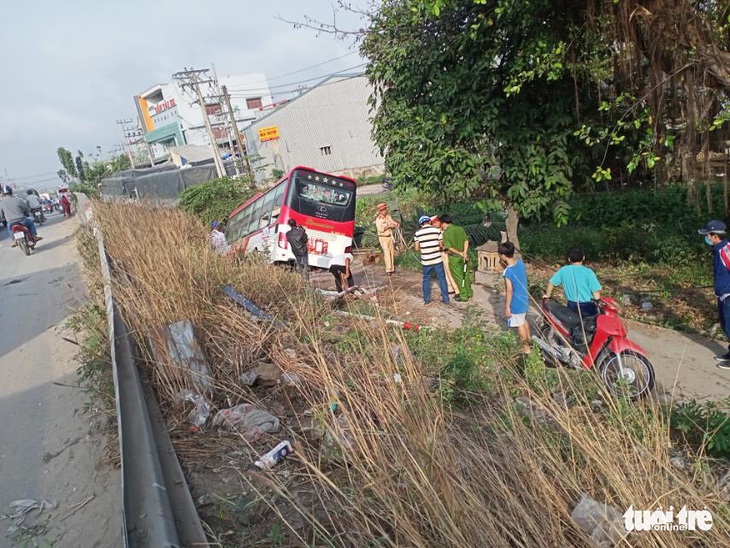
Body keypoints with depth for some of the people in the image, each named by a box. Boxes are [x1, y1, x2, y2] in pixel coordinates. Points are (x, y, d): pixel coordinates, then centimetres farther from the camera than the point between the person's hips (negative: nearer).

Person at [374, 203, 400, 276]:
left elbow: (393, 222, 9)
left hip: (390, 237, 6)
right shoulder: (378, 219, -15)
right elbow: (380, 229, -23)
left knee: (392, 252, 9)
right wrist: (389, 226, -24)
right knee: (387, 253, -12)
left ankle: (392, 268, 19)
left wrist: (397, 224, -13)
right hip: (383, 238, -6)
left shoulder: (388, 216, 4)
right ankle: (388, 270, -11)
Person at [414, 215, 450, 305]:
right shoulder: (437, 230, -4)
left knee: (426, 279, 16)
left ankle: (426, 299, 22)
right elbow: (441, 245, -1)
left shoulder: (418, 233, -3)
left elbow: (417, 248, -1)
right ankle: (446, 299, 16)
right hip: (437, 260, 0)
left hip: (426, 261, 0)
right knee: (442, 278, 11)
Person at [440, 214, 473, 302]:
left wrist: (459, 253, -10)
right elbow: (466, 241, -4)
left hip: (454, 257, -6)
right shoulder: (460, 229, 1)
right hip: (463, 256, 6)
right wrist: (464, 253, -10)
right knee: (465, 274, 18)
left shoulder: (446, 233, -16)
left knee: (458, 277, 6)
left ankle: (464, 296, 12)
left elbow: (449, 247, -19)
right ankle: (469, 292, 30)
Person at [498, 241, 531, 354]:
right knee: (524, 320, 27)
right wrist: (505, 265, 1)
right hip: (524, 299, 8)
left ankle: (526, 348, 25)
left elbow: (509, 291, -24)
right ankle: (529, 341, 43)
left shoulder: (507, 272, -28)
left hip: (516, 303, -8)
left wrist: (507, 307, -15)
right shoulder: (520, 262, -7)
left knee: (519, 325, 11)